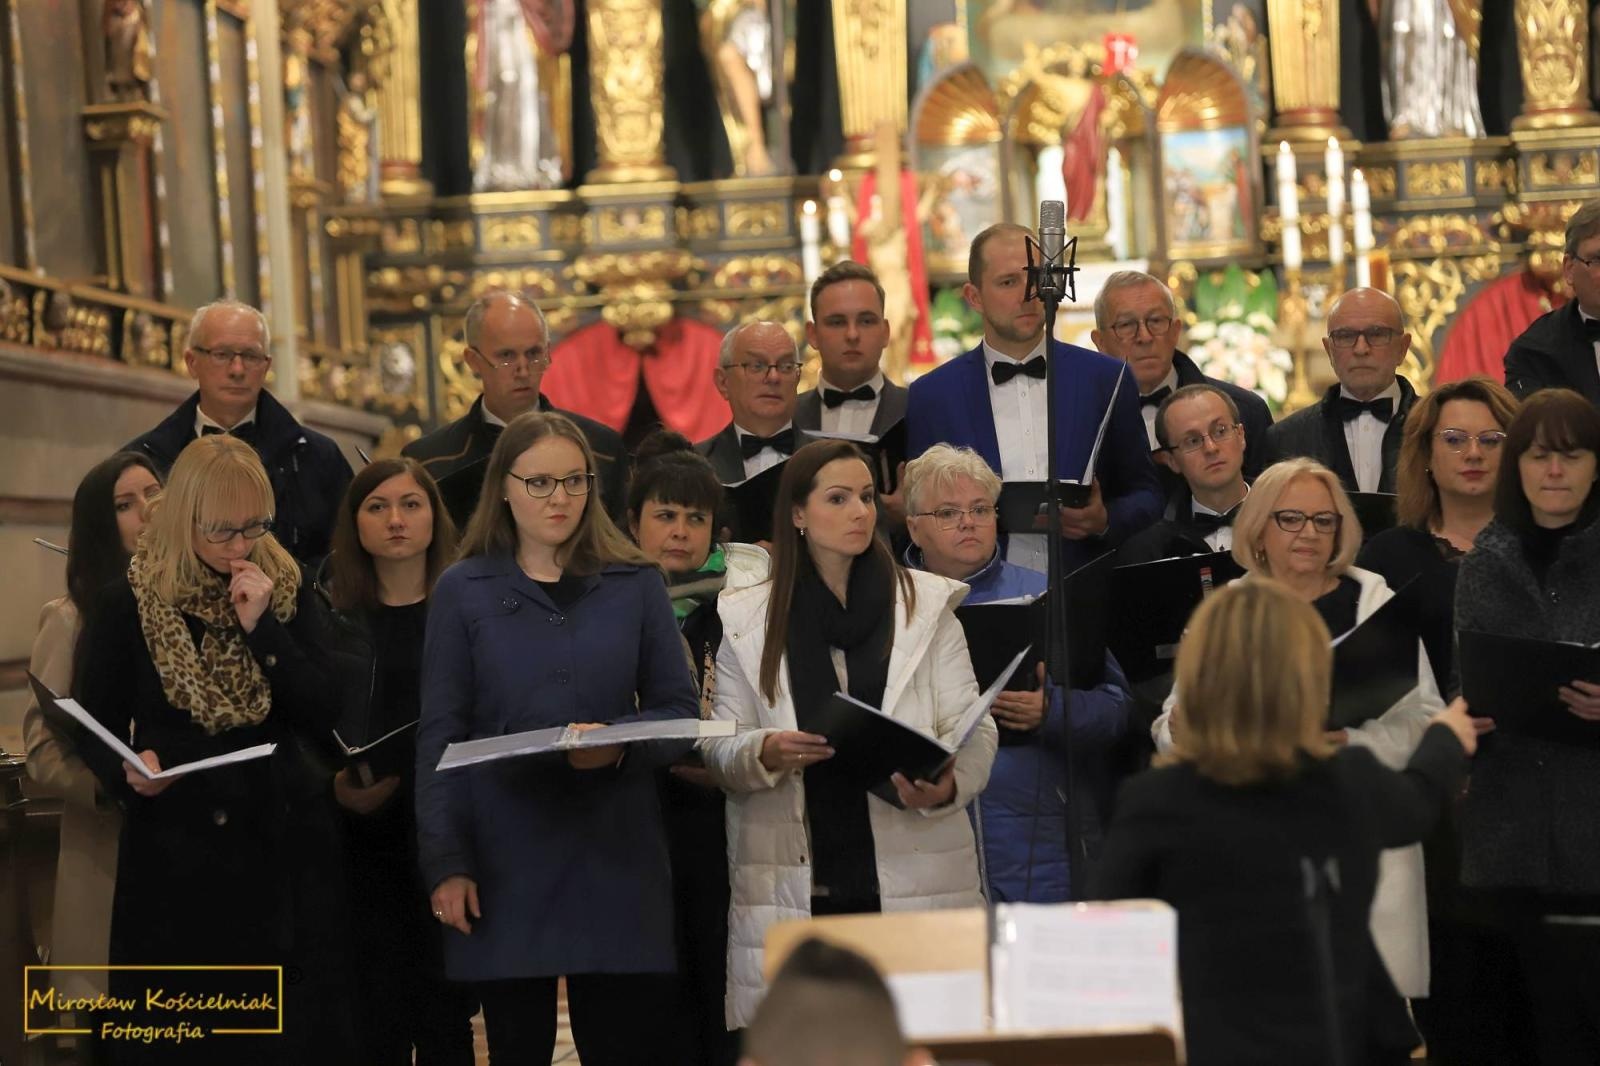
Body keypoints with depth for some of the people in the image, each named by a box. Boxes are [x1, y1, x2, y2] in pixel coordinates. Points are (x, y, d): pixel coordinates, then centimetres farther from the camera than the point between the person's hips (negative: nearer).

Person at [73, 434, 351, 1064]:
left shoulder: (287, 592, 4)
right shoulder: (129, 603, -1)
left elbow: (321, 720, -3)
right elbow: (95, 727, 2)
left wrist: (262, 627, -12)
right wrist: (128, 770, -20)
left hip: (281, 845, 2)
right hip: (173, 852, -1)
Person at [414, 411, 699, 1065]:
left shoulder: (635, 586, 8)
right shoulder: (463, 591, 5)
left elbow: (678, 710, 7)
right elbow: (440, 736, 2)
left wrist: (622, 744, -14)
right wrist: (445, 863, -6)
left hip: (616, 854, 1)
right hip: (505, 859, 0)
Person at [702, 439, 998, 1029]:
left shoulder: (928, 603, 9)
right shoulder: (747, 618, 10)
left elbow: (974, 728, 4)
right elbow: (718, 749, 9)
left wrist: (948, 785, -16)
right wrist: (764, 753, -13)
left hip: (914, 875, 0)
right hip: (792, 886, 0)